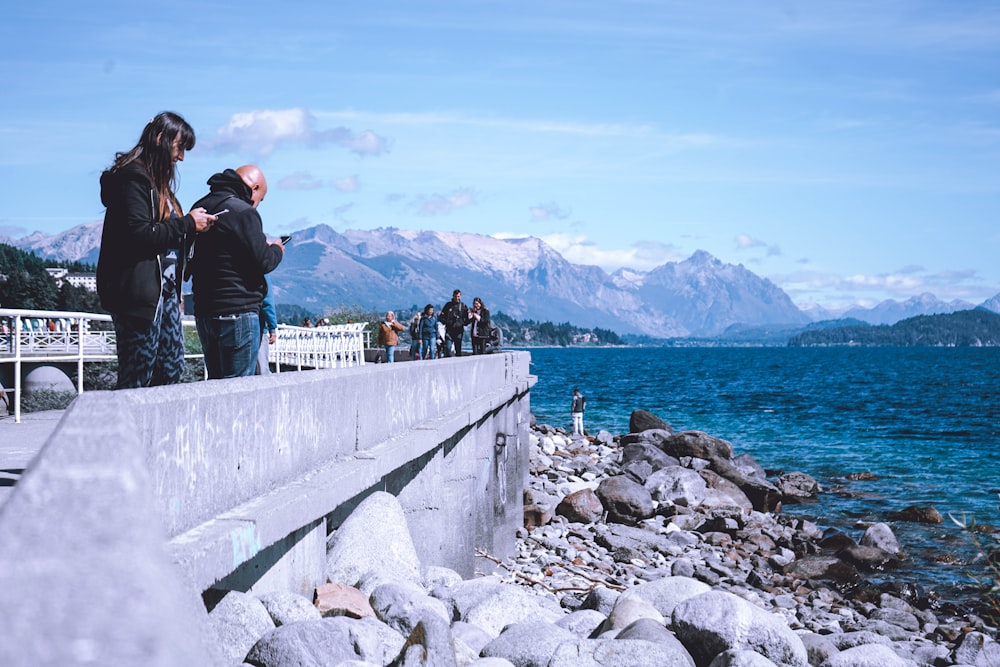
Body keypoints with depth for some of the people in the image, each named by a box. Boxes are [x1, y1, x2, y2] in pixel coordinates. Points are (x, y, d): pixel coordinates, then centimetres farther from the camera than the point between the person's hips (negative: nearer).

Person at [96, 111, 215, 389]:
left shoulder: (157, 180, 21)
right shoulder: (133, 178, -11)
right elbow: (140, 236, -21)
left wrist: (193, 224, 8)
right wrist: (187, 224, -14)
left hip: (164, 291, 10)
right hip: (139, 294, -10)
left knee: (172, 372, 10)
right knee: (137, 380, -6)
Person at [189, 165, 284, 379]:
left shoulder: (201, 207, 14)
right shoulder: (243, 212, -12)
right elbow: (263, 262, -15)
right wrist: (277, 250, 8)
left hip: (204, 311, 8)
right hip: (238, 312, -8)